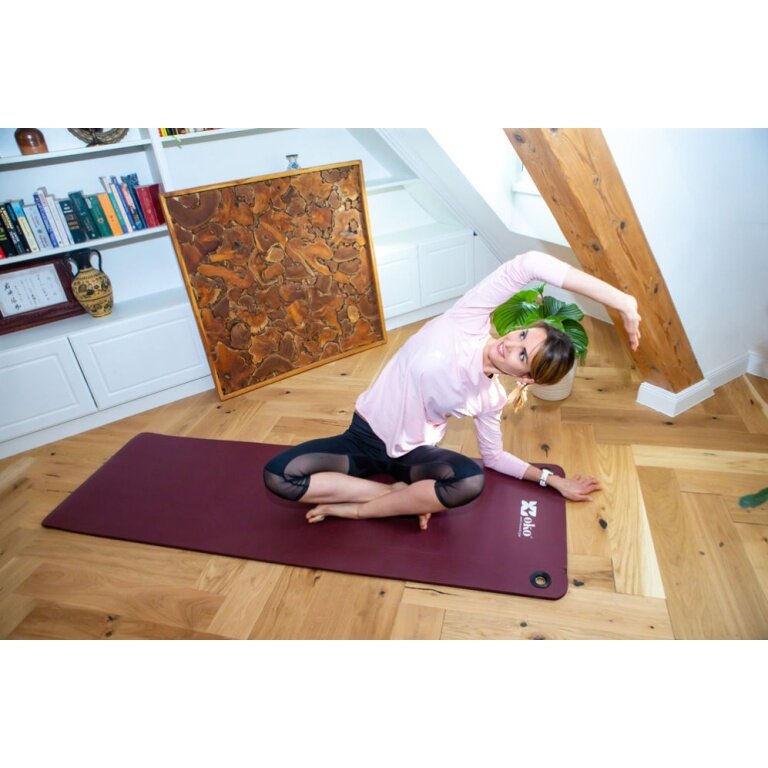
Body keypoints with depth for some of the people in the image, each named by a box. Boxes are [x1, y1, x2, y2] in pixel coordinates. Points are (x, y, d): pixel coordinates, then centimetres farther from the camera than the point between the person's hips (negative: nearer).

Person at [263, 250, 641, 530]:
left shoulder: (491, 399, -5)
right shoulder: (469, 322, -17)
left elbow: (493, 456, 11)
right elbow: (529, 264, -27)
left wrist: (552, 479, 5)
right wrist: (621, 300, -30)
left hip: (411, 454, 2)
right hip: (364, 437, -1)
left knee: (471, 481, -31)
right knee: (278, 475, -22)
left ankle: (352, 508, -14)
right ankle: (398, 493, -9)